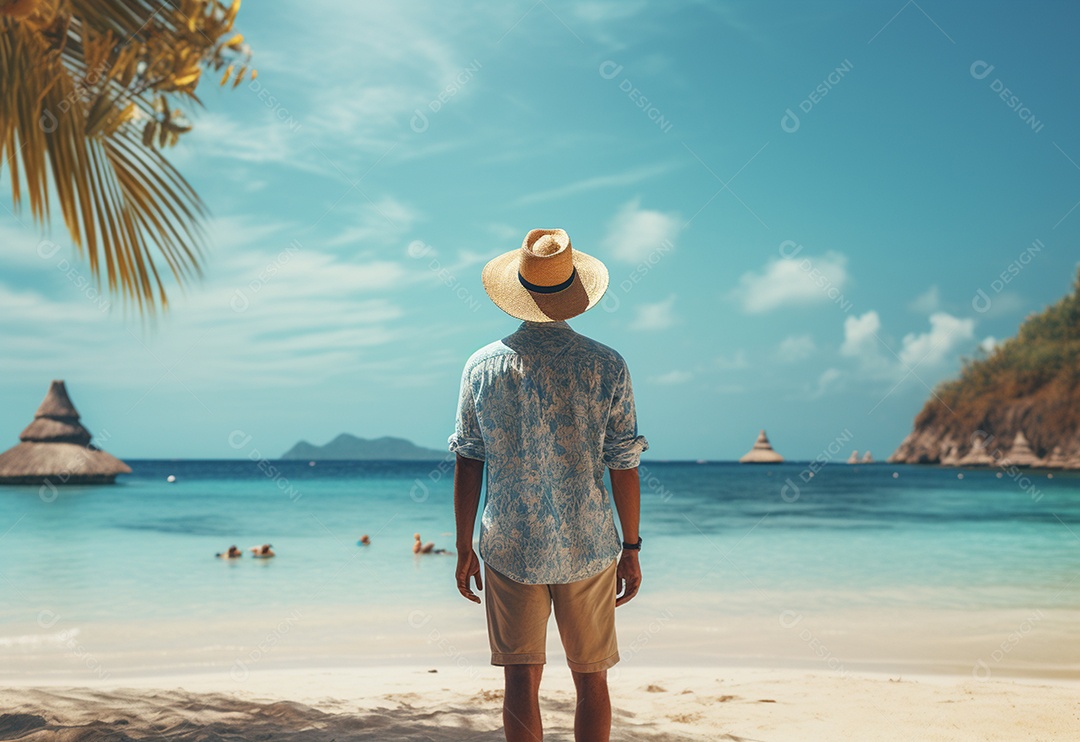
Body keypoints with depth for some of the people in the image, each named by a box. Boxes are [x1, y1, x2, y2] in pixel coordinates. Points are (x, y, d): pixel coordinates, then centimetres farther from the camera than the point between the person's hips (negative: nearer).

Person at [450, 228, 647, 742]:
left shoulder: (482, 367, -2)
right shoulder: (606, 367, -6)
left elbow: (467, 464, 0)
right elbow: (623, 466, -5)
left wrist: (464, 549, 8)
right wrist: (631, 550, 5)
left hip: (508, 548, 1)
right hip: (587, 547, 0)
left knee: (521, 680, 6)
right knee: (591, 679, 12)